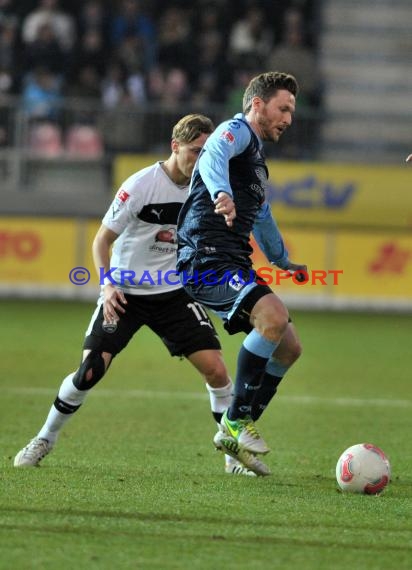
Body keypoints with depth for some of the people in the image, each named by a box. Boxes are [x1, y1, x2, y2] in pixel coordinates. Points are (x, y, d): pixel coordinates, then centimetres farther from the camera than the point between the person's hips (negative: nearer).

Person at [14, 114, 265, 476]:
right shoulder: (142, 185, -16)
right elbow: (101, 241, -9)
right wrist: (107, 285, -23)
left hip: (174, 293, 3)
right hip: (125, 292, -3)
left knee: (215, 367, -11)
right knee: (90, 370, -11)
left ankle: (236, 454, 3)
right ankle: (45, 440, 12)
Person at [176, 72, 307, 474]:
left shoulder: (256, 155, 28)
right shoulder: (236, 131, -3)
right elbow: (213, 155, -29)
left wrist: (284, 261, 59)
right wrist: (221, 194, -51)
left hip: (232, 266, 10)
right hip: (206, 258, -10)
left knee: (289, 347, 8)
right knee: (274, 316, -29)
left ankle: (238, 435, 14)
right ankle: (235, 422, -20)